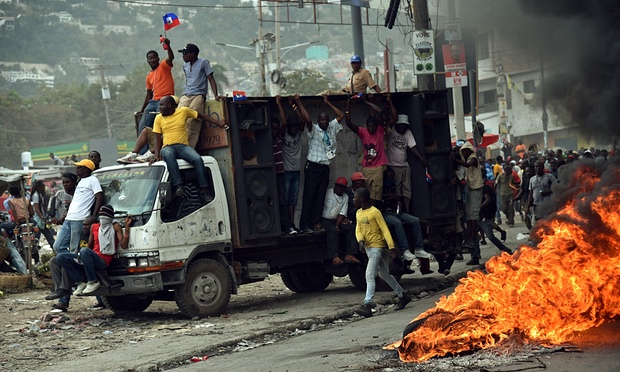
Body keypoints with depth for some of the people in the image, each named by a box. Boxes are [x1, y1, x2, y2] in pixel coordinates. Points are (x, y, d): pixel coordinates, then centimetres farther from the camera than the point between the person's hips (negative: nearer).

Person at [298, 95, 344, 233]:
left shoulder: (331, 128, 11)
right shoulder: (313, 130, -6)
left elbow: (341, 115, 15)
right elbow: (307, 119, -24)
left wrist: (328, 103, 11)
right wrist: (299, 104, -20)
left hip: (325, 167, 6)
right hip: (313, 166, -6)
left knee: (320, 197, 4)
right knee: (309, 196, -6)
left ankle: (315, 223, 8)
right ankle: (304, 225, -6)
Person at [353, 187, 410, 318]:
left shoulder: (375, 212, -14)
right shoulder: (359, 213, 9)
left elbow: (385, 230, -15)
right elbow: (358, 230, 8)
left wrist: (392, 248, -19)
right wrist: (360, 240, -15)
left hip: (377, 246, -9)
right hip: (367, 247, 9)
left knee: (369, 275, -17)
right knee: (384, 274, 17)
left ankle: (367, 305, -23)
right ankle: (403, 296, 30)